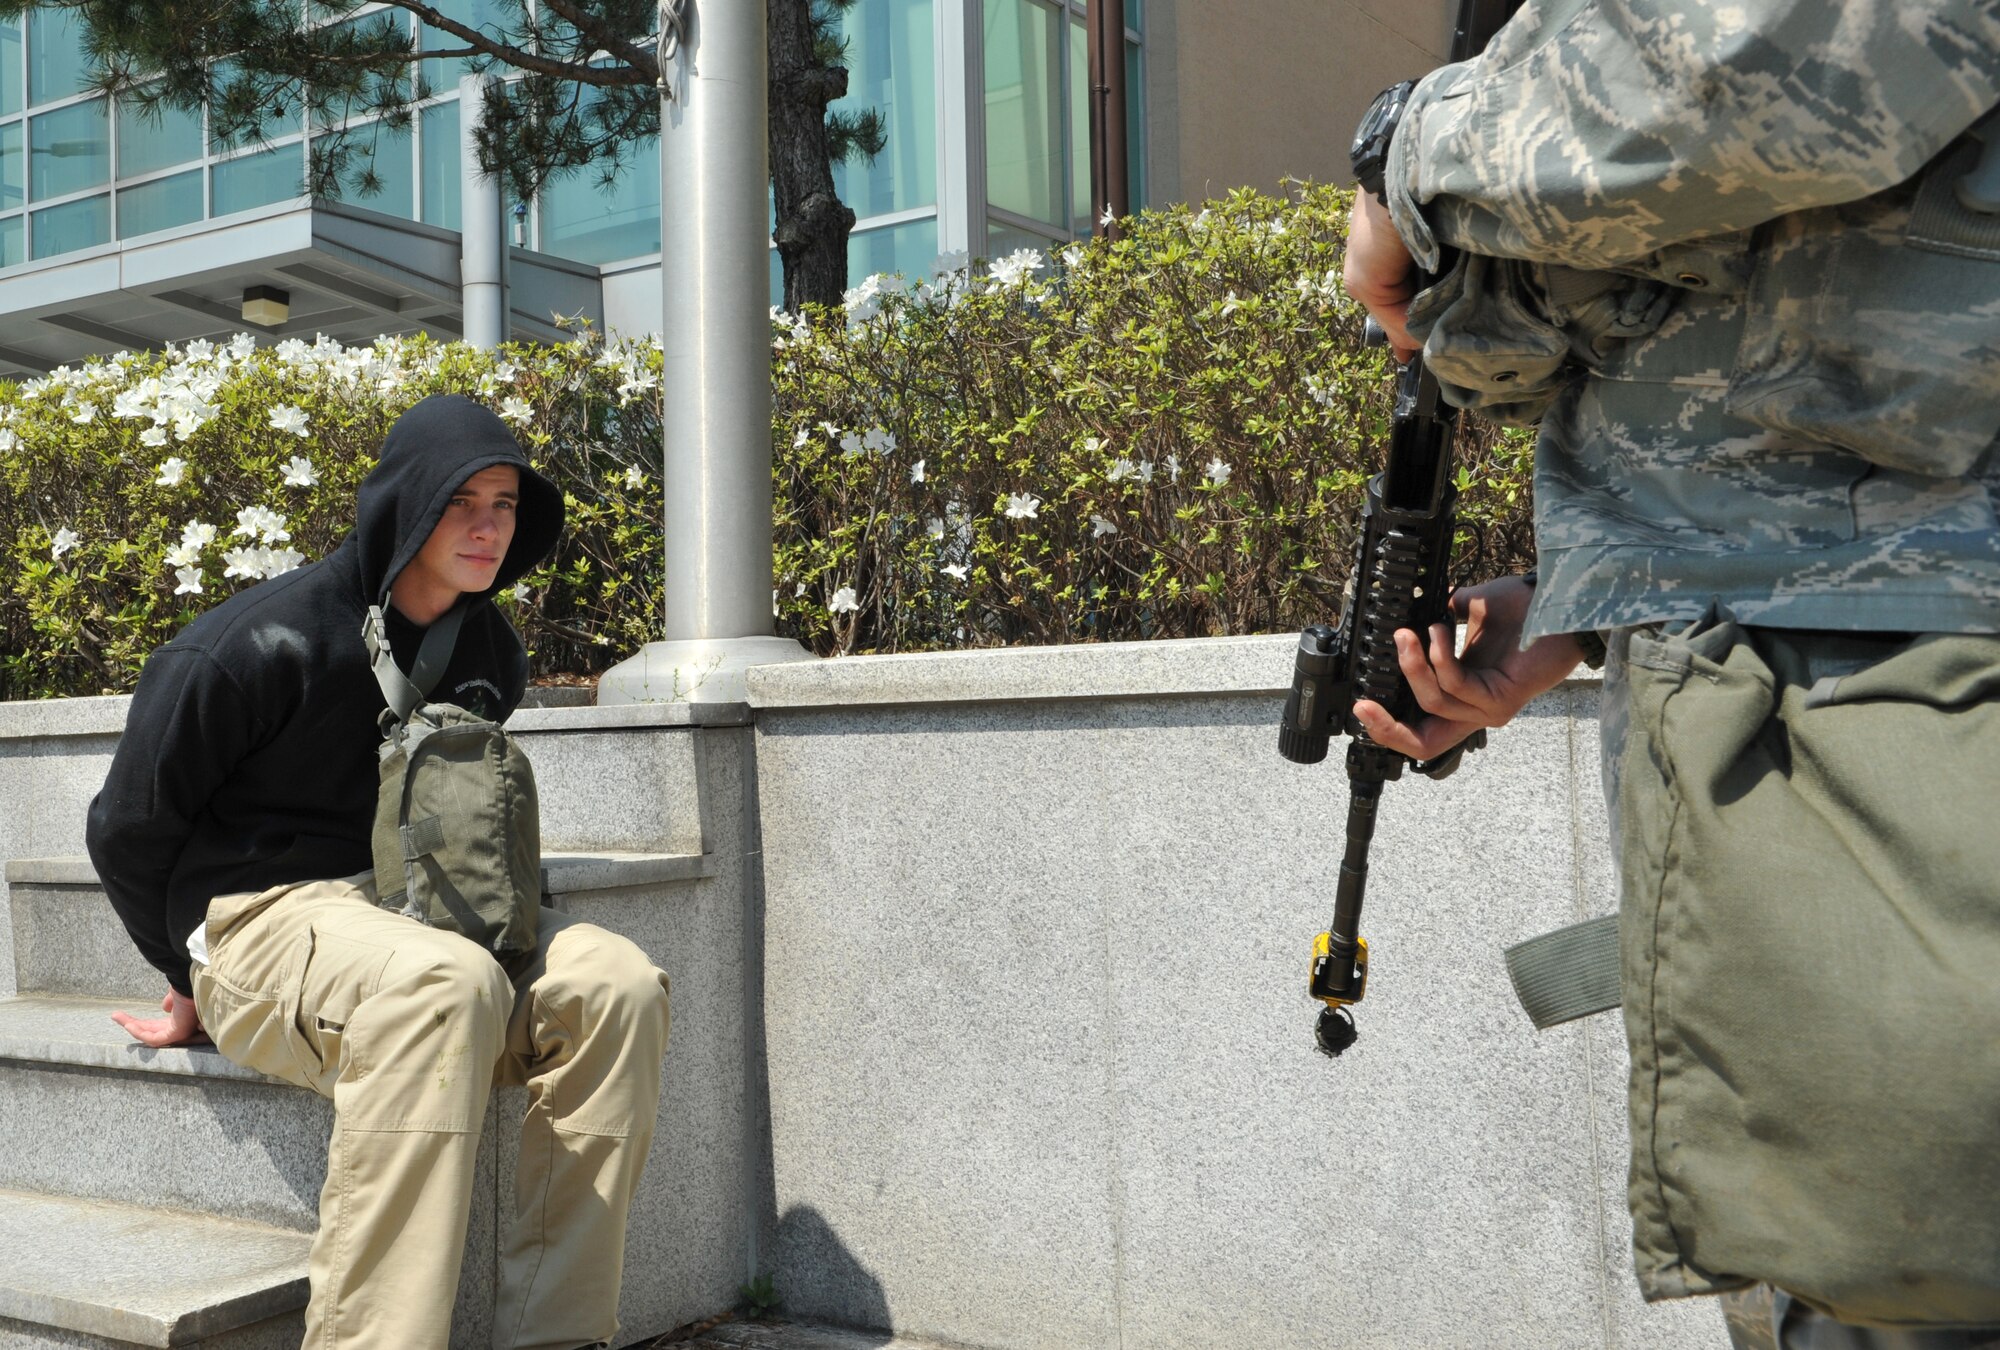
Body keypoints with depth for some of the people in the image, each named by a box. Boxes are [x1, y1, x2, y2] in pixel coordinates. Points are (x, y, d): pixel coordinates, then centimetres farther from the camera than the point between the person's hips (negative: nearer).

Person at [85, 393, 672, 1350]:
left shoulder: (490, 653, 8)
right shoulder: (273, 642, -13)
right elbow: (128, 824, -3)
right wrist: (195, 986, 6)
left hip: (419, 912, 7)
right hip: (262, 913, -6)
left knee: (617, 985, -20)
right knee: (445, 984, -39)